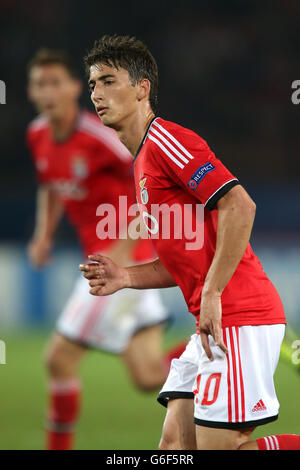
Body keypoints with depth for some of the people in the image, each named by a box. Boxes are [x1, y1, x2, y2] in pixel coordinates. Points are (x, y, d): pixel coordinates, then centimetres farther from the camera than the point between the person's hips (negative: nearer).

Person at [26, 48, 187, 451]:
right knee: (149, 378, 4)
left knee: (60, 358, -6)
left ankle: (58, 449, 9)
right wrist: (44, 235, 10)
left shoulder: (98, 135, -19)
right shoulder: (38, 136, 6)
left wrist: (123, 248, -24)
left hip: (125, 261, -8)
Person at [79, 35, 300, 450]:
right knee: (176, 443, 4)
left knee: (219, 445, -12)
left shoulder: (165, 140, -9)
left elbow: (240, 206, -20)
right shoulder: (144, 161, 22)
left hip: (239, 320, -10)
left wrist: (212, 295, -21)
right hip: (215, 323, 10)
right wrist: (125, 277, 10)